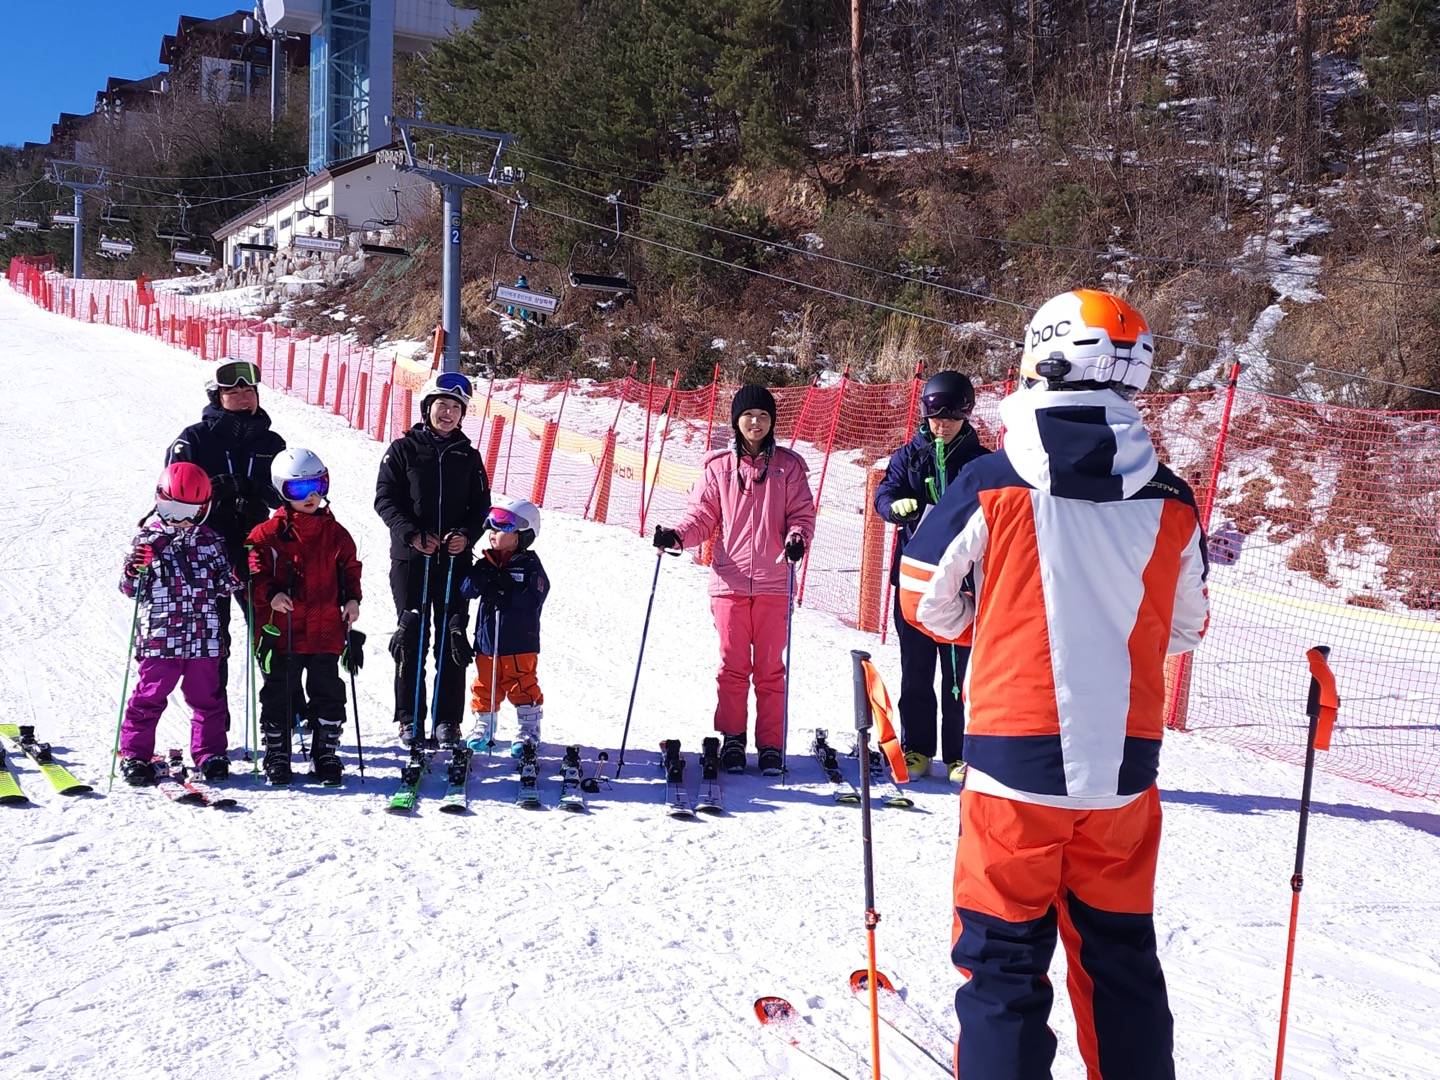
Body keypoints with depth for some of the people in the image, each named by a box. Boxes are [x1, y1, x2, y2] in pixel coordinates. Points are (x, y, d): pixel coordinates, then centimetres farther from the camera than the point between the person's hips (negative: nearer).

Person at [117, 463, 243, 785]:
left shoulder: (210, 540, 8)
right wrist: (133, 572, -22)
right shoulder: (148, 540, -2)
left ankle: (210, 754, 22)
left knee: (208, 697, 10)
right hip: (160, 638, -3)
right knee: (148, 697, 3)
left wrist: (235, 578, -6)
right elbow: (132, 590, -2)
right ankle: (134, 755, 16)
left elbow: (221, 584, 14)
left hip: (204, 638, 3)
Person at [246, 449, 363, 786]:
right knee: (279, 695, 6)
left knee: (328, 693, 8)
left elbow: (349, 569, 17)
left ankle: (325, 754, 21)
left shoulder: (335, 533, 8)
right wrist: (271, 594, -21)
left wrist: (352, 598, 2)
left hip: (326, 631, 3)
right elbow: (254, 571, -4)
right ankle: (277, 756, 19)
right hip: (281, 631, -3)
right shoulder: (269, 533, -3)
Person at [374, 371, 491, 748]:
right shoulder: (404, 449, 4)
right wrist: (413, 534, -15)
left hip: (455, 559, 2)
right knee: (412, 636, -1)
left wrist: (467, 535, -8)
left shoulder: (468, 456, 11)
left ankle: (448, 719, 10)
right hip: (410, 558, -2)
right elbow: (385, 498, -1)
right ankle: (409, 718, 8)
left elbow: (481, 506, 12)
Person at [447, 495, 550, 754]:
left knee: (523, 687, 2)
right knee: (484, 686, 13)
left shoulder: (530, 566, -7)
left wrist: (505, 591, -25)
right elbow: (465, 590, -4)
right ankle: (483, 725, 28)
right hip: (486, 642, 4)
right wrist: (479, 578, -23)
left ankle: (529, 730, 14)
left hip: (520, 643, -4)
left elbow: (532, 601, -18)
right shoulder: (485, 564, 5)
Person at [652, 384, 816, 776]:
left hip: (773, 582, 0)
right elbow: (702, 516, 6)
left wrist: (797, 538, -15)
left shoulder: (788, 466, 6)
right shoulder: (719, 467, 7)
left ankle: (771, 745, 12)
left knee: (770, 667, 4)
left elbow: (802, 513, 5)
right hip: (730, 580, 0)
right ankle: (732, 741, 15)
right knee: (732, 664, 3)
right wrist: (677, 535, -13)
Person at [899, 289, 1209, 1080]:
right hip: (1124, 766, 3)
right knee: (1120, 956, 20)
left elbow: (926, 601, -1)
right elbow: (1184, 629, 10)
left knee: (1004, 957, 9)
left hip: (1015, 756, -3)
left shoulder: (989, 484, -10)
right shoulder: (1170, 503, -1)